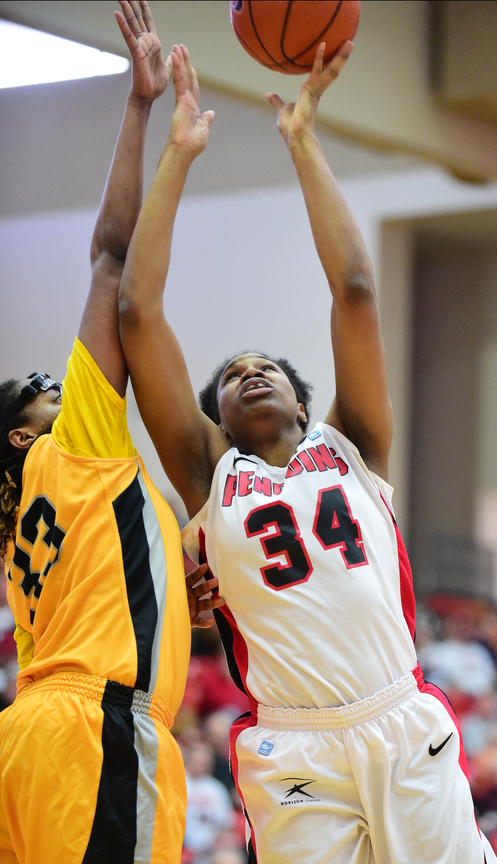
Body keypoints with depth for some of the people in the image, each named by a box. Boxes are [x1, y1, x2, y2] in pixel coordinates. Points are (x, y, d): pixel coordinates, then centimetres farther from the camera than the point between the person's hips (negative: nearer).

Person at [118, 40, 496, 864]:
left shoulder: (350, 447, 12)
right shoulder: (209, 475, 10)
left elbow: (355, 289, 5)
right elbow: (138, 309, 5)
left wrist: (304, 141, 8)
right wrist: (178, 154, 8)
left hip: (407, 733, 1)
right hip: (294, 758, -1)